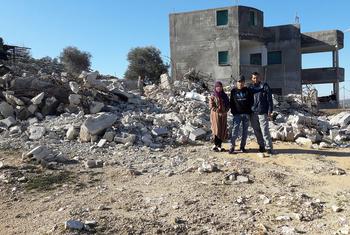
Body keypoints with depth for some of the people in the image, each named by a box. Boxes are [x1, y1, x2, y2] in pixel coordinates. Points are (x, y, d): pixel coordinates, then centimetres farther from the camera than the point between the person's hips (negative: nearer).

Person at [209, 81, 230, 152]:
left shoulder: (225, 95, 10)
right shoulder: (213, 96, -3)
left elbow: (228, 104, 10)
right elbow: (211, 106, -9)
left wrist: (225, 111, -7)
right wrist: (218, 111, -16)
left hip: (223, 115, 4)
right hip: (215, 115, -4)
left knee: (223, 130, 4)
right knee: (216, 130, -5)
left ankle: (219, 145, 14)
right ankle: (215, 145, 7)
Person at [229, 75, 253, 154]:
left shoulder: (248, 91, 7)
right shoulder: (233, 91, 6)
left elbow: (251, 101, 9)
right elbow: (231, 102, 7)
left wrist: (249, 111, -1)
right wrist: (233, 112, -2)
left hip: (246, 114, 2)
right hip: (237, 114, -1)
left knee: (245, 131, 5)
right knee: (235, 130, -9)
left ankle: (242, 147, 15)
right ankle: (232, 147, -5)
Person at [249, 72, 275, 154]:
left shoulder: (264, 86, -1)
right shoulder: (250, 87, 13)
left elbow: (269, 99, -5)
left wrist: (270, 110, -11)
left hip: (262, 112, -5)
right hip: (253, 113, 5)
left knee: (265, 131, -7)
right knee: (257, 131, 10)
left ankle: (269, 147, 1)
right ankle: (261, 146, 22)